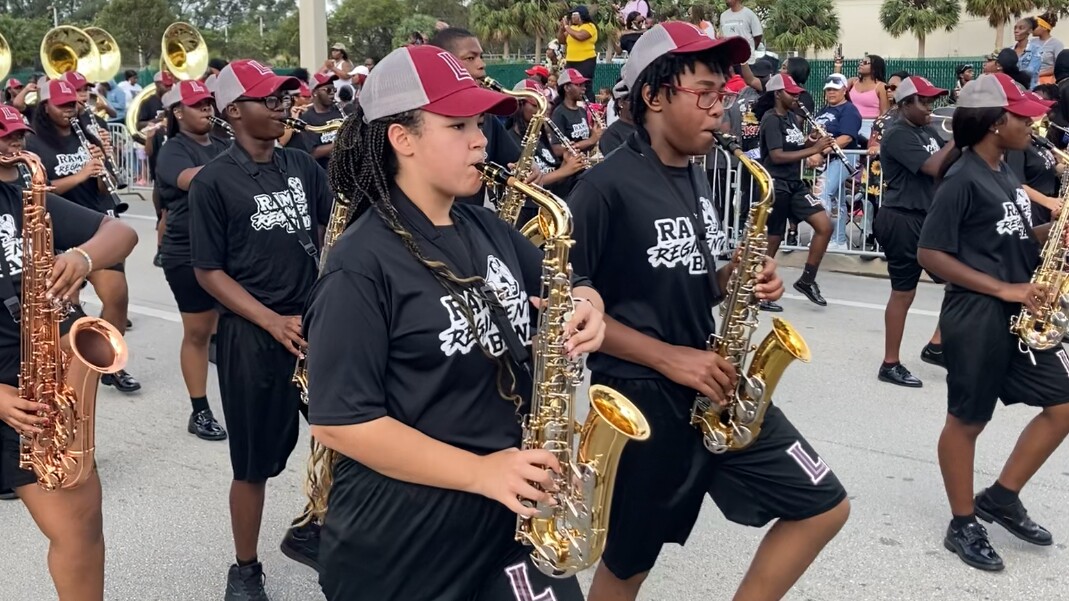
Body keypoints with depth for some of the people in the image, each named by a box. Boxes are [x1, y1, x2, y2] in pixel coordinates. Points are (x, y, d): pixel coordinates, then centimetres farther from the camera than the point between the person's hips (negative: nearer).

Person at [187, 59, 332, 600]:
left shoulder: (303, 166, 7)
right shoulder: (213, 181, -6)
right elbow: (208, 271, -7)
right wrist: (273, 322, -16)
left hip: (317, 321, 5)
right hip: (251, 334, -4)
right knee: (256, 461, 5)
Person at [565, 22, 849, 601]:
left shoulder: (695, 179, 8)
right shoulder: (604, 187, -17)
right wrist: (667, 357, -20)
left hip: (715, 385, 7)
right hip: (642, 398, -7)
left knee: (825, 507, 7)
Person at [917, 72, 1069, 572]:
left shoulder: (1003, 173, 12)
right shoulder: (963, 179, -14)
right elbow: (930, 254, -17)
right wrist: (1004, 289, -18)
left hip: (1020, 315, 9)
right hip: (977, 317, -9)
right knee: (968, 419, 4)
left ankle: (1001, 499, 22)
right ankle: (963, 526, 19)